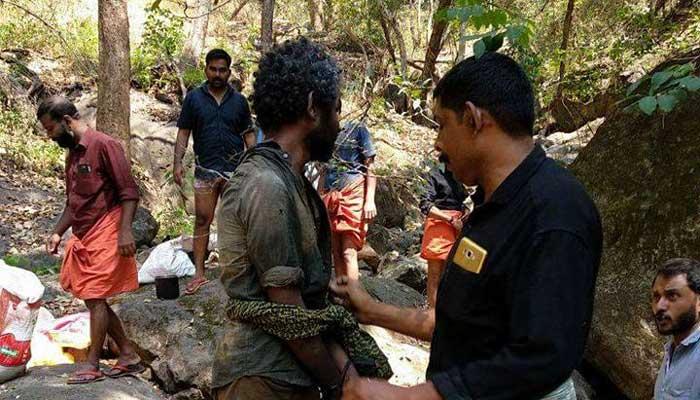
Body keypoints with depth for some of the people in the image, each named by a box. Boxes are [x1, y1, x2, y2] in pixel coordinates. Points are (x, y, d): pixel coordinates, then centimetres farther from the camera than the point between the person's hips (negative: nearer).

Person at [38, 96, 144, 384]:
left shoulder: (104, 145, -11)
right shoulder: (72, 153, 16)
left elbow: (129, 192, -15)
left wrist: (125, 230, -22)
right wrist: (58, 232, 16)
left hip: (104, 235, -9)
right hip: (82, 236, 9)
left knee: (95, 298, -4)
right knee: (91, 298, 9)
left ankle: (92, 365, 6)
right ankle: (128, 355, 17)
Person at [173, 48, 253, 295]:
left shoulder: (239, 101, 7)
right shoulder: (194, 98, 4)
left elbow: (248, 134, 9)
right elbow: (184, 133, 4)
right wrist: (177, 163, -7)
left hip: (235, 169, 1)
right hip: (205, 170, -1)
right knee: (202, 221, 0)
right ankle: (199, 273, 4)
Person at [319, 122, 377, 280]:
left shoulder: (358, 129, 4)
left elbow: (369, 167, 1)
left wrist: (370, 201, -9)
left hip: (353, 195, -5)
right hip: (329, 198, 5)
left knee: (348, 253, -12)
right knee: (336, 253, 5)